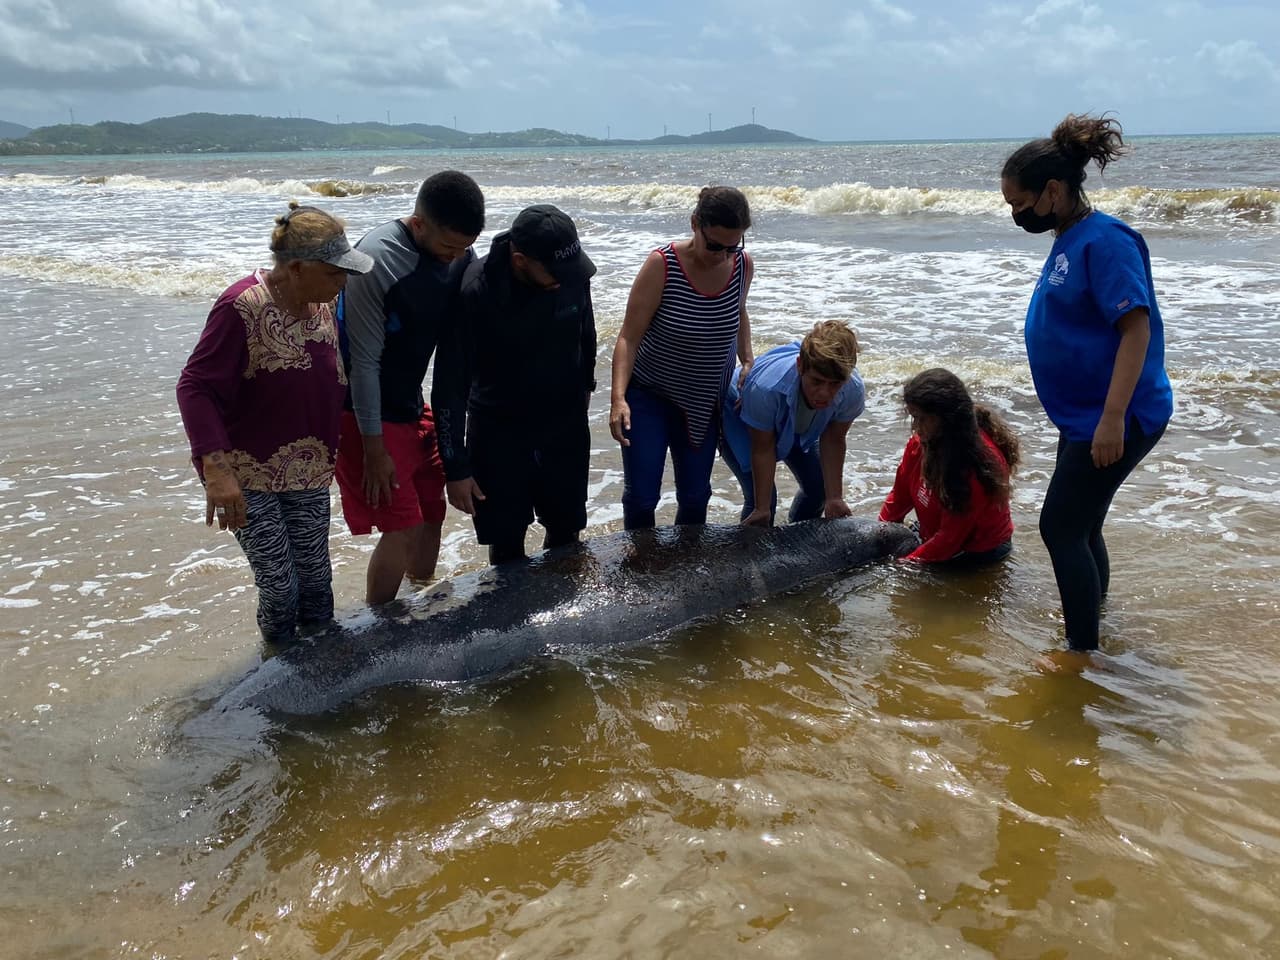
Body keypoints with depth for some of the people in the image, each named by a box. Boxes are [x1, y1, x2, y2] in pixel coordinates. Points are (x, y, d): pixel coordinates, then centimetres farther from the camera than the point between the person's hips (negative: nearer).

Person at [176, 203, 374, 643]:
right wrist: (215, 469, -33)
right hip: (247, 476, -6)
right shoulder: (242, 307, -22)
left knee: (315, 580, 14)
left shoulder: (324, 303, 0)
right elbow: (195, 387, -23)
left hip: (310, 471, 6)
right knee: (279, 587, -1)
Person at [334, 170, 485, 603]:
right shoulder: (376, 261, -26)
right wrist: (373, 449, -17)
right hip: (366, 412, -7)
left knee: (432, 511, 15)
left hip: (412, 403, 7)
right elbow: (364, 361, -22)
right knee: (403, 527, -6)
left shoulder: (459, 254, -5)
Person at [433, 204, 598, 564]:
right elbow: (450, 386, -21)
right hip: (499, 430, -3)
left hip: (566, 424, 3)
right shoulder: (474, 291, -27)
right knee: (507, 541, 7)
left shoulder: (572, 272, -15)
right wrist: (456, 468, -18)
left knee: (567, 529, 14)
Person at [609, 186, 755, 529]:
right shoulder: (661, 265, -23)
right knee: (641, 495, -5)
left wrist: (748, 361, -2)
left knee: (695, 496, 10)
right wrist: (618, 398, -34)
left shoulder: (742, 264, -9)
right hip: (649, 395, -4)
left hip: (704, 401, 4)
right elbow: (629, 337, -22)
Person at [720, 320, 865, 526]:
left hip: (797, 422, 5)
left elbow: (832, 441, -17)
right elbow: (763, 449, -31)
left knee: (818, 487, 7)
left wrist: (834, 499, -17)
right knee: (760, 496, -17)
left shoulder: (853, 392, -35)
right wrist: (762, 510, -24)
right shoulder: (765, 387, -46)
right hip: (738, 415, -5)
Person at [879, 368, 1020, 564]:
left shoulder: (980, 460, -30)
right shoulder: (921, 441, -10)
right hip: (933, 535, 7)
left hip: (977, 552, -7)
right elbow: (900, 495, 1)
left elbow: (950, 537, -27)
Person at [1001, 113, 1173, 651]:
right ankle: (1090, 620, 36)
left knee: (1061, 527, -4)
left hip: (1114, 419, -9)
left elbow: (1137, 328, -23)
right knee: (1080, 528, 18)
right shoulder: (1068, 241, 10)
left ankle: (1082, 651, 8)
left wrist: (1112, 418, -28)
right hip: (1083, 415, 9)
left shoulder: (1104, 241, -18)